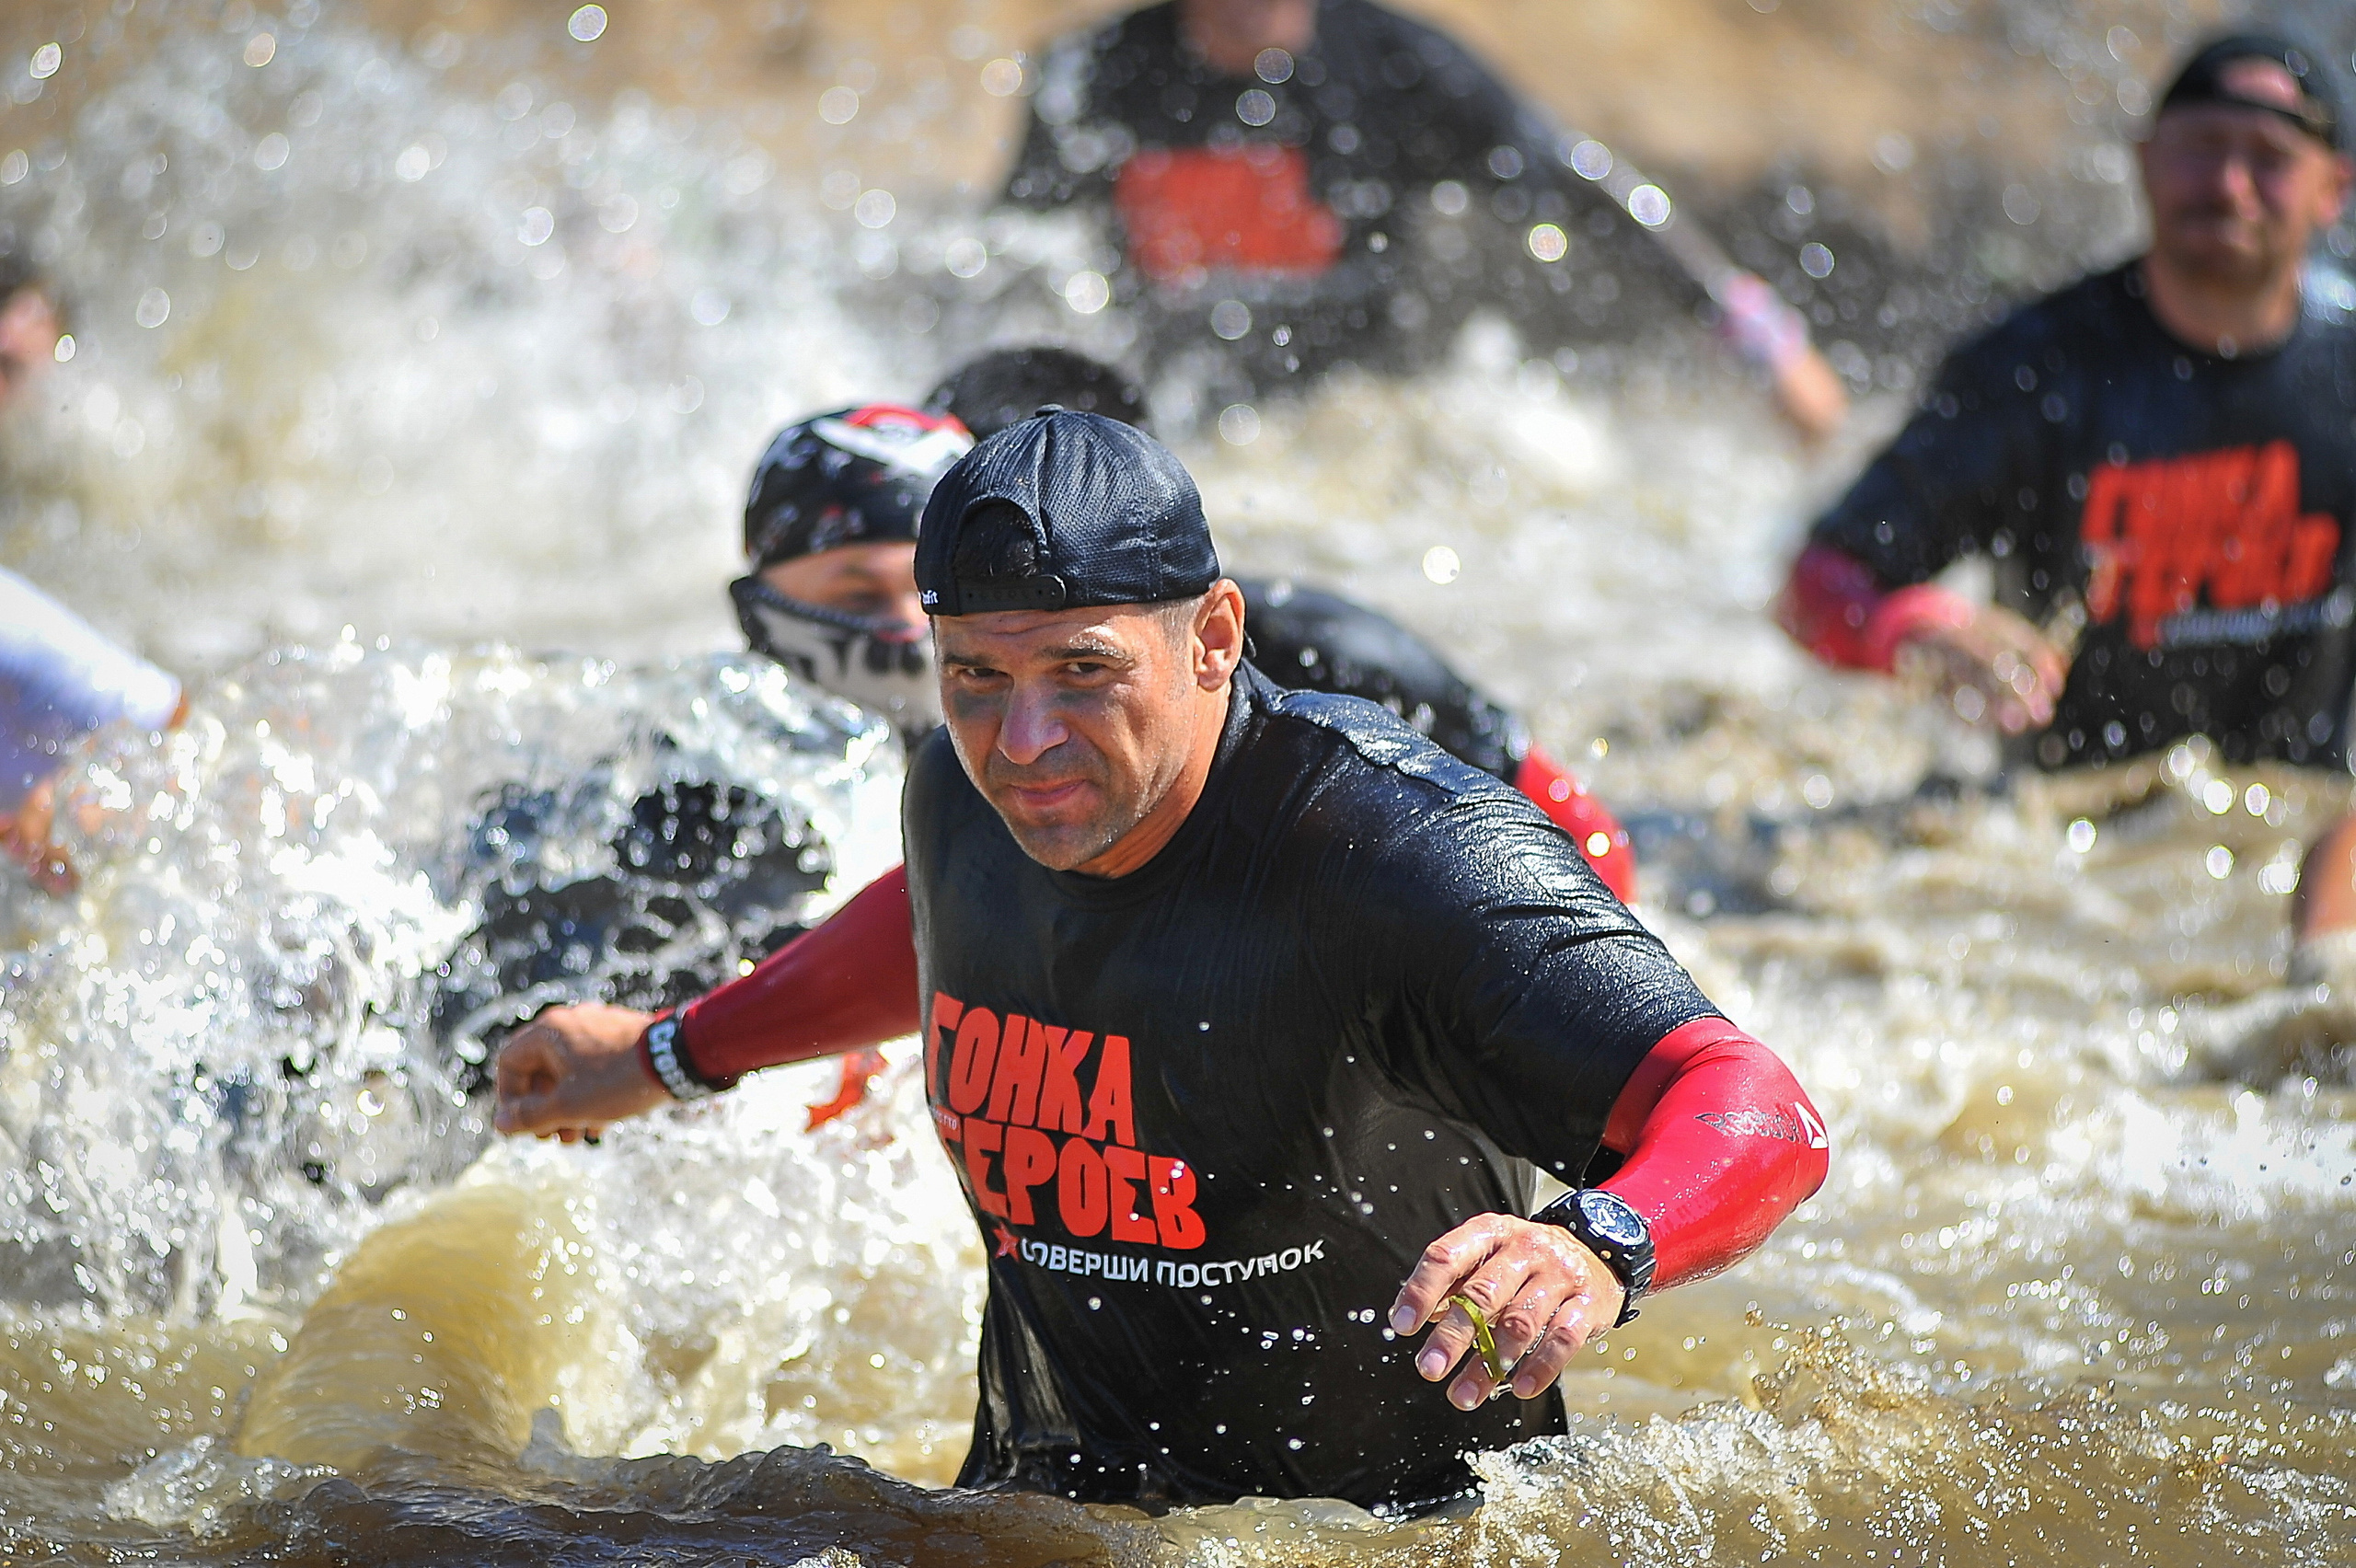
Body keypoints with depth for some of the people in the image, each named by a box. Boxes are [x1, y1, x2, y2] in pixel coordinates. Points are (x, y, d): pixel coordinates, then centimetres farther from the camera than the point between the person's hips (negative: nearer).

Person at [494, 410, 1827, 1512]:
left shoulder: (1397, 850, -24)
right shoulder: (967, 796, -3)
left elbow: (1761, 1119, -34)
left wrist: (1592, 1257, -55)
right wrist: (673, 1055, 33)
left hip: (1404, 1523, -5)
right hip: (1048, 1508, 5)